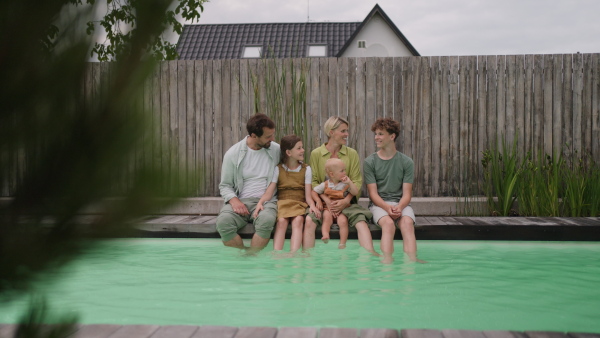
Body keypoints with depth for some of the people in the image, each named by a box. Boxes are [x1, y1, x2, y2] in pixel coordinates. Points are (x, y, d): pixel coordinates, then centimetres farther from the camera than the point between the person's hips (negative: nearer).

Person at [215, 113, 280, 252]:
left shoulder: (277, 150, 6)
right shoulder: (233, 154, 3)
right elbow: (225, 185, 8)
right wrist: (234, 200, -13)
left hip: (267, 201, 0)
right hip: (241, 201, 0)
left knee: (266, 220, -36)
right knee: (223, 222, -32)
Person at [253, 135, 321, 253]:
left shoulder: (306, 169, 11)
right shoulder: (278, 169, 8)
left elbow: (308, 194, 3)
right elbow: (269, 192, -2)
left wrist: (312, 205, -18)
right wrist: (260, 203, -22)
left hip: (299, 204, 0)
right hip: (282, 203, 0)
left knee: (298, 220, -32)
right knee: (281, 221, -31)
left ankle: (294, 254, -44)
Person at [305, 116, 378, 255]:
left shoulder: (352, 153, 11)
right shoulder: (316, 154, 7)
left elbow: (357, 181, 4)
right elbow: (314, 182, 1)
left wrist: (345, 201, -13)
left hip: (346, 202, 1)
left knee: (361, 221, -29)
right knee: (309, 221, -30)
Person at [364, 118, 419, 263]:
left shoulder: (406, 162, 6)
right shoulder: (370, 162, 4)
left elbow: (407, 194, 2)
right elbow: (373, 193, -1)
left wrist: (399, 207, -20)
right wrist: (387, 208, -20)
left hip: (400, 203, 1)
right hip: (379, 204, -1)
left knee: (407, 223, -31)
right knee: (388, 223, -33)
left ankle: (412, 260, -42)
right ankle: (387, 261, -43)